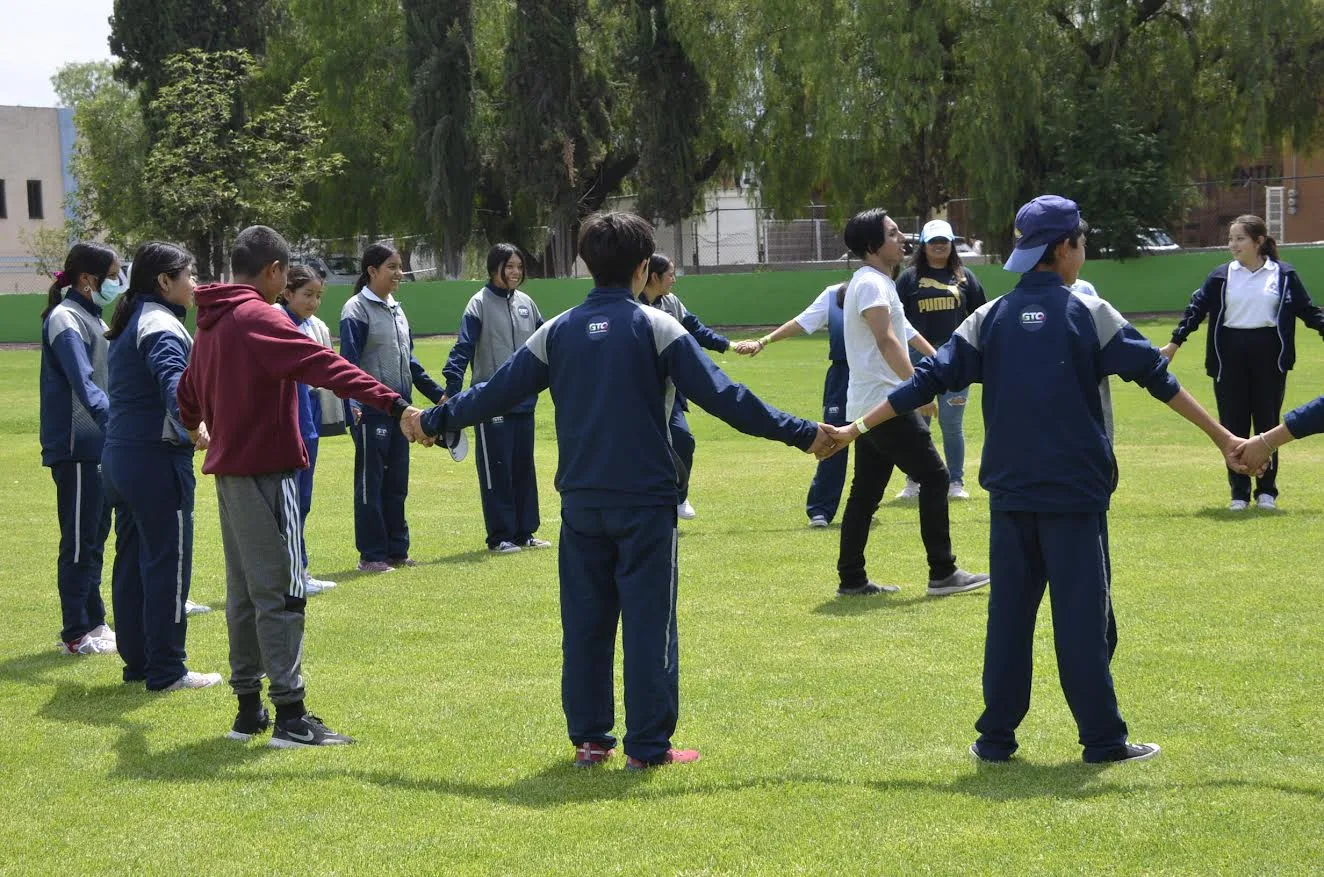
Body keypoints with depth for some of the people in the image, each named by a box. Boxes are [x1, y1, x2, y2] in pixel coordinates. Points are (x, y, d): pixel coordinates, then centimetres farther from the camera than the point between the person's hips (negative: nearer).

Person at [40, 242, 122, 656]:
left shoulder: (91, 318, 16)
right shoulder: (66, 320, -13)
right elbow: (83, 384, -25)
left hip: (98, 446, 10)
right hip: (76, 446, -10)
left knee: (95, 536, 15)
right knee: (79, 540, -4)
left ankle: (94, 623, 23)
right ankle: (75, 634, 2)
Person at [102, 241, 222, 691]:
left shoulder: (127, 325, 16)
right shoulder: (161, 326, -14)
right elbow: (173, 379, -35)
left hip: (118, 456, 10)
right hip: (157, 458, -10)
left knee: (131, 560, 14)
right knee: (169, 564, -4)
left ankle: (138, 661, 21)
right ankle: (167, 670, -1)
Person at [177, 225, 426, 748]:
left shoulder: (212, 323, 12)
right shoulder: (259, 319, -14)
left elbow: (189, 390, 29)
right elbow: (325, 367, -27)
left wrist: (195, 426, 52)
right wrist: (395, 406, -34)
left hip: (229, 470, 9)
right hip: (266, 470, -9)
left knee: (244, 591, 14)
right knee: (280, 593, -7)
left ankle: (249, 709, 18)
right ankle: (290, 715, -7)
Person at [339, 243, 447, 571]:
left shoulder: (396, 310, 15)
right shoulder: (357, 310, -9)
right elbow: (349, 361, -17)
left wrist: (438, 393, 24)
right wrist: (354, 402, -31)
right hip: (370, 410, -8)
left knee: (396, 483, 11)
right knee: (370, 483, -1)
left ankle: (396, 549, 18)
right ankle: (371, 555, 4)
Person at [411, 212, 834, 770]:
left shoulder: (558, 331, 4)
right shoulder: (655, 328, -7)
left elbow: (498, 391, 9)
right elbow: (721, 396, -13)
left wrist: (435, 421, 25)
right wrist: (800, 433, -10)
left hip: (581, 503, 4)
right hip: (645, 501, -4)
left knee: (585, 621, 11)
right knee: (649, 621, 1)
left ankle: (589, 740, 15)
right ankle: (648, 745, 2)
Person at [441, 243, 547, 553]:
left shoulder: (526, 303, 9)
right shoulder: (480, 304, -7)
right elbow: (463, 348, -14)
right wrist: (451, 390, -23)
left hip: (524, 400, 6)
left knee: (524, 468, 11)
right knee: (496, 470, 0)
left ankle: (524, 532, 19)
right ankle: (499, 536, 6)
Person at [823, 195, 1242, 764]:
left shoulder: (991, 318, 5)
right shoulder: (1089, 313, -4)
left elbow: (929, 380, 3)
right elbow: (1156, 376, -3)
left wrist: (859, 428, 10)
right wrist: (1221, 436, 3)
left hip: (1009, 493, 4)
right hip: (1075, 492, -4)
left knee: (1008, 614, 10)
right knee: (1083, 615, 0)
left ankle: (995, 738, 11)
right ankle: (1103, 740, 4)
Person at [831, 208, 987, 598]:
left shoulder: (869, 282, 19)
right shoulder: (873, 284, -14)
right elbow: (886, 340, -25)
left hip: (864, 406, 11)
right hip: (884, 402, -11)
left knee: (865, 492, 11)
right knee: (933, 476, -8)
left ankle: (851, 579, 13)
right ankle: (942, 573, -7)